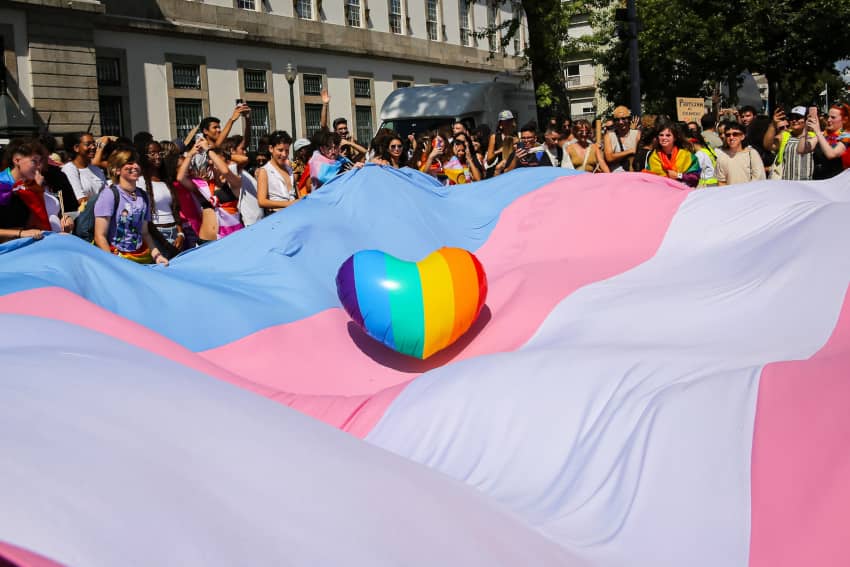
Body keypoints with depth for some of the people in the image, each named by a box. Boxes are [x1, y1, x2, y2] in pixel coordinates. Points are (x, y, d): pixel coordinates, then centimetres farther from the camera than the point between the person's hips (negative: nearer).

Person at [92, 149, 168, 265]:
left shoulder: (143, 196, 10)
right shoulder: (109, 195, -6)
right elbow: (100, 236, -8)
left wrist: (156, 255, 4)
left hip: (142, 258, 4)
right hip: (117, 257, -4)